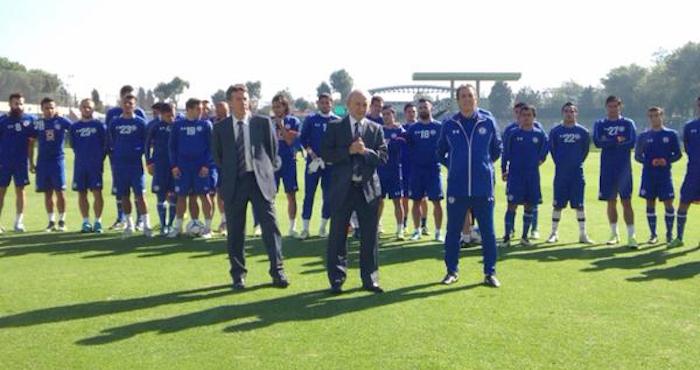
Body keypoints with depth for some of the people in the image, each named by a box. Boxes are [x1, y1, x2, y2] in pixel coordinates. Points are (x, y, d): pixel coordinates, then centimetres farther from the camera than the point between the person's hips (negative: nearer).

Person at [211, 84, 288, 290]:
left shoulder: (263, 123, 5)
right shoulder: (220, 128, 6)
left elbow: (273, 150, 11)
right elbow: (217, 156, 14)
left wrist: (267, 171, 9)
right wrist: (228, 173, 12)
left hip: (260, 181, 0)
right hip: (233, 184, 1)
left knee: (270, 226, -4)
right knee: (235, 232, 5)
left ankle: (277, 271, 4)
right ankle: (238, 275, 17)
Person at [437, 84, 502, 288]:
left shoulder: (488, 122, 1)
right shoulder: (449, 125, 2)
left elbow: (497, 149, 15)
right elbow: (441, 151, 16)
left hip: (483, 188, 0)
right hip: (457, 188, 1)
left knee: (488, 232, 4)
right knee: (453, 231, 7)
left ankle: (490, 272, 15)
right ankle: (452, 271, 21)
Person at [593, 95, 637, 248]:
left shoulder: (628, 123, 5)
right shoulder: (600, 124, 8)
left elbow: (631, 143, -9)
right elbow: (597, 142, -8)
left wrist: (609, 142, -10)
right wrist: (618, 140, -11)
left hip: (624, 167, -2)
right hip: (607, 168, 2)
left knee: (626, 201, -6)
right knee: (611, 201, 8)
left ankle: (631, 235, -7)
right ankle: (614, 233, 19)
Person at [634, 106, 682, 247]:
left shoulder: (671, 134, 4)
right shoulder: (643, 136, 6)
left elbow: (678, 154, 6)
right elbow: (637, 156, 6)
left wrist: (667, 160, -13)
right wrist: (649, 162, -12)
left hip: (665, 174, -1)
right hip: (648, 175, 1)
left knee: (669, 203, -4)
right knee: (650, 203, 4)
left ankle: (670, 234, 9)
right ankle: (653, 235, 12)